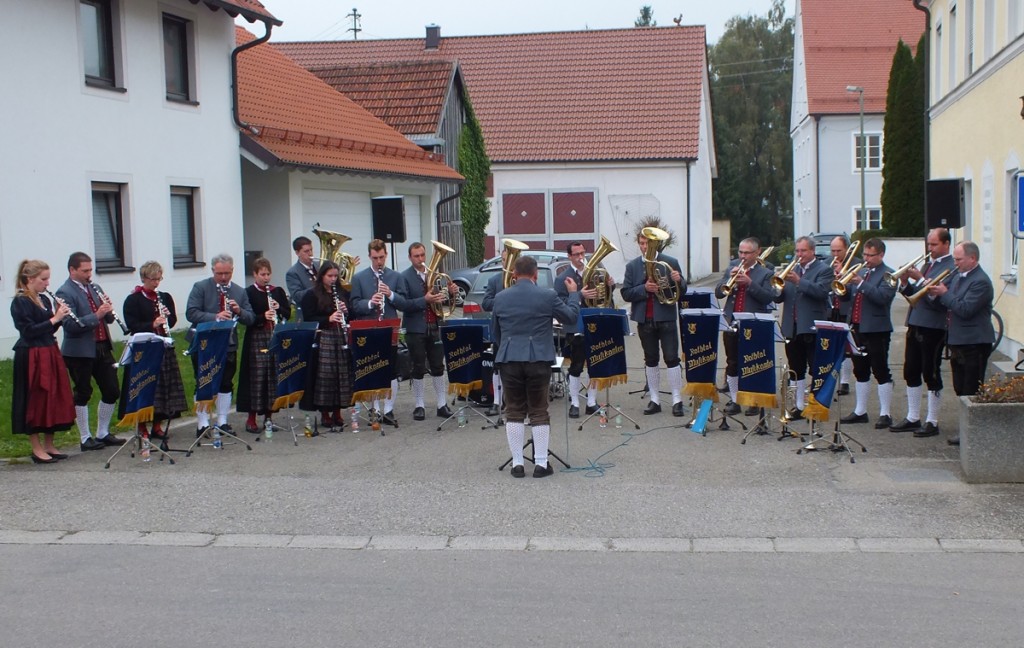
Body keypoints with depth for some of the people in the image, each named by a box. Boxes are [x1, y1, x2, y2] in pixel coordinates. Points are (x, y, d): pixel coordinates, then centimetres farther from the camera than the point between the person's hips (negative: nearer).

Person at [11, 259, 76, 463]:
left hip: (50, 354, 8)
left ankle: (49, 445, 20)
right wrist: (54, 319, -19)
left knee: (54, 398, 10)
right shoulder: (20, 302, -10)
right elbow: (28, 331, -18)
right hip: (31, 357, -8)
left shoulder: (45, 300, 12)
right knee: (34, 401, -2)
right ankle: (37, 449, 6)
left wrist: (59, 318, 0)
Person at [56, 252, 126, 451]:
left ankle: (103, 434, 23)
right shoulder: (64, 293, -10)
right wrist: (96, 316, -26)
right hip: (79, 352, -7)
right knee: (83, 394, 3)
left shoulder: (93, 287, 13)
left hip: (102, 348, 7)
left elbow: (108, 318, 16)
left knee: (112, 391, 9)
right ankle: (86, 439, 13)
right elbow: (71, 325, -20)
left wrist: (108, 311, -6)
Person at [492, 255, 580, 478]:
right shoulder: (547, 296, -5)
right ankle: (541, 463, 6)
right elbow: (571, 318, 6)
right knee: (539, 412, 5)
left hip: (509, 360, 2)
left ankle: (517, 463, 8)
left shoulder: (500, 298, 5)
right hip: (538, 359, -2)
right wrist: (573, 293, 20)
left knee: (514, 411, 8)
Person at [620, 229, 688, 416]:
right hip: (644, 319, 2)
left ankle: (677, 400, 0)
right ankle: (654, 400, 16)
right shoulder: (632, 266, 6)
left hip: (666, 317, -2)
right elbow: (626, 293, -1)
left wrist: (678, 281, -20)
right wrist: (644, 288, -17)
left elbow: (682, 291, 3)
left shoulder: (671, 263, 2)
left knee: (672, 358, -4)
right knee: (650, 360, 9)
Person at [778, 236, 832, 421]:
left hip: (812, 328, -6)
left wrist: (798, 281, -28)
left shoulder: (824, 270, -2)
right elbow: (780, 297, 11)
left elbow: (821, 291, -20)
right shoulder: (792, 270, 16)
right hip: (792, 328, 6)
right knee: (796, 369, 11)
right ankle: (799, 406, 18)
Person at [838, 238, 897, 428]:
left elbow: (882, 297, -23)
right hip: (857, 328, 8)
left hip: (876, 330, -7)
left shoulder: (888, 275, -8)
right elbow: (845, 296, 12)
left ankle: (885, 414, 3)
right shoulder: (860, 272, 15)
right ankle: (860, 411, 22)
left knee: (881, 372, -2)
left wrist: (860, 283, -26)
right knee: (860, 371, 14)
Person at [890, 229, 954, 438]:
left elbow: (937, 300, -21)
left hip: (933, 328, -8)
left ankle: (932, 423, 8)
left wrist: (920, 279, -21)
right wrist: (905, 282, -2)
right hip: (915, 324, 8)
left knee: (931, 375, -1)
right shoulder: (928, 263, 16)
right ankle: (913, 418, 22)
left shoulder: (950, 268, -12)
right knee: (911, 372, 12)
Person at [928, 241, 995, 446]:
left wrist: (944, 293, -16)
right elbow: (951, 303, 15)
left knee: (972, 392, -4)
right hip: (958, 342, 9)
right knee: (961, 390, 15)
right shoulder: (958, 275, 11)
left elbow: (965, 309, -24)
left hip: (974, 344, -9)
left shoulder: (980, 282, -17)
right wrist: (938, 293, -5)